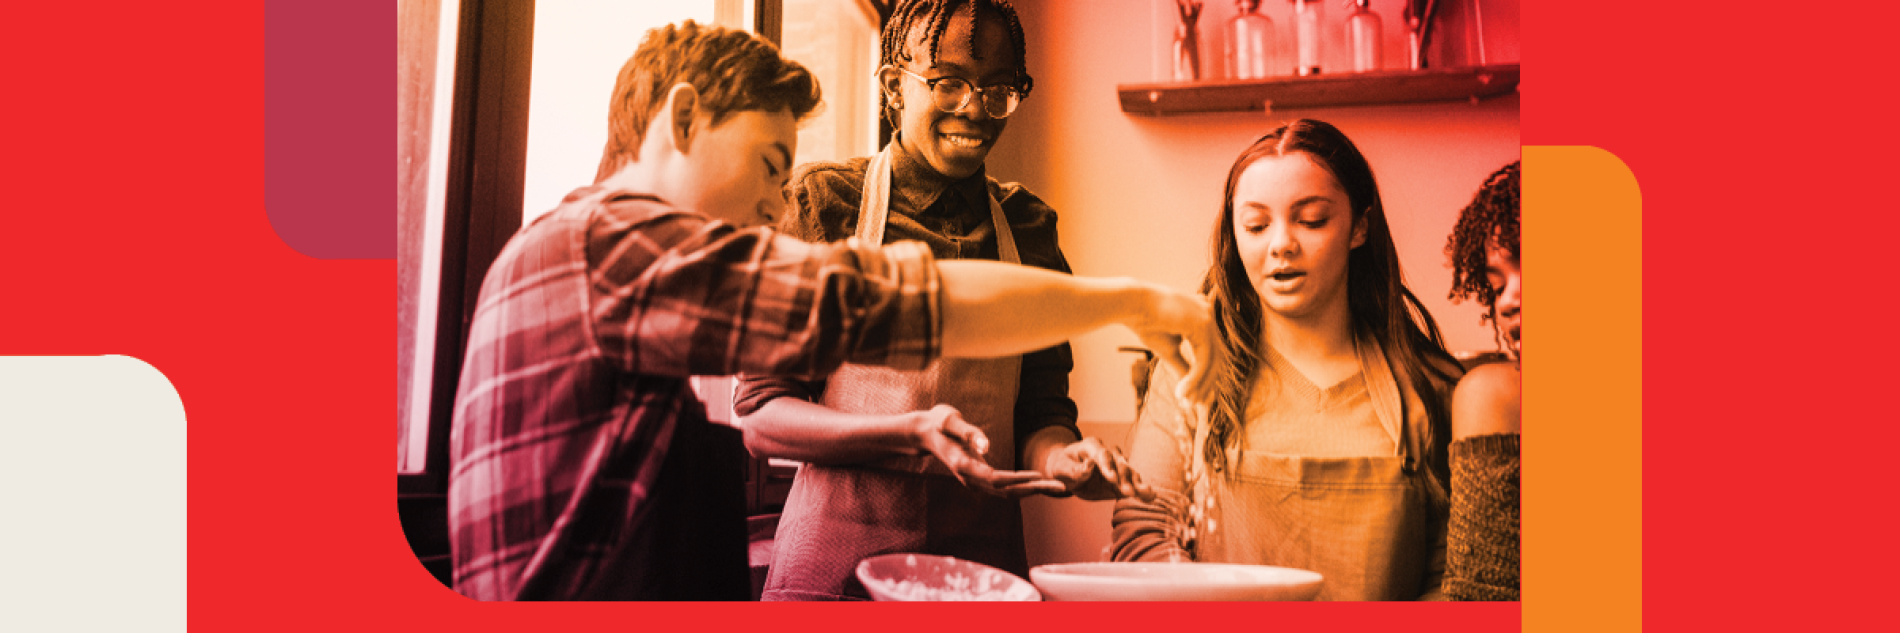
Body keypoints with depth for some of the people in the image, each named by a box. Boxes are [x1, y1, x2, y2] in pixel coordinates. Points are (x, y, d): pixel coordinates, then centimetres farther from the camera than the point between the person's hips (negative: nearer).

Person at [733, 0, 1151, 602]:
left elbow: (1041, 410, 10)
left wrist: (1059, 457, -14)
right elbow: (761, 412, -6)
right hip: (835, 563, -3)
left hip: (987, 557, 4)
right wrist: (911, 434, -22)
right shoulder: (825, 201, -2)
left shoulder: (1027, 224, 8)